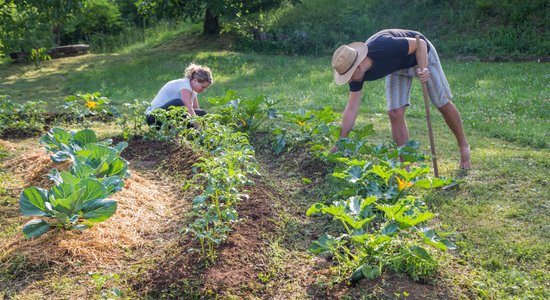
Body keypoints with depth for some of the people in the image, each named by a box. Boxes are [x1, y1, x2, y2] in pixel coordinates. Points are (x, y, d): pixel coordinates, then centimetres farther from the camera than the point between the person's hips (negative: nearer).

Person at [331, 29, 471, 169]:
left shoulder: (384, 47, -42)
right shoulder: (358, 73, -23)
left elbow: (420, 43, -27)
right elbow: (352, 109, -18)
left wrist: (423, 68, -44)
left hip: (421, 54, -4)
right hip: (397, 67, 4)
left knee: (443, 104, 5)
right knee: (395, 113, -9)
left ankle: (463, 146, 30)